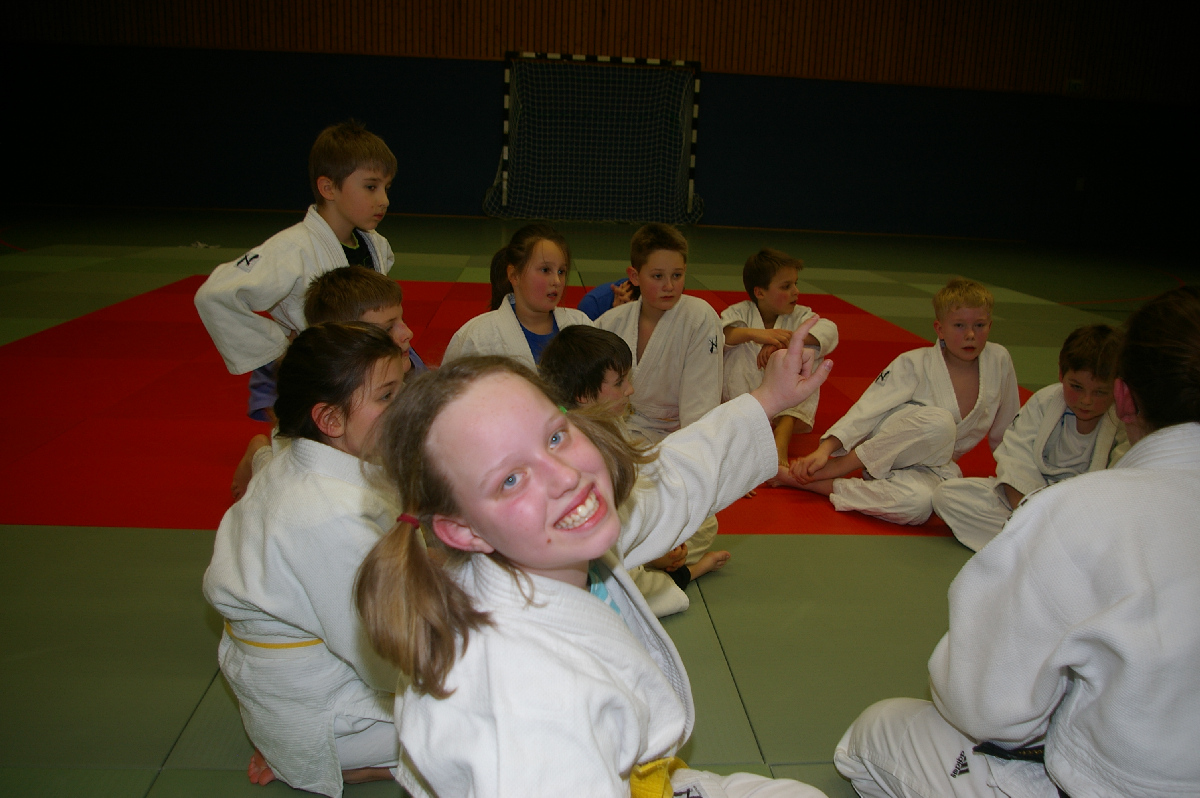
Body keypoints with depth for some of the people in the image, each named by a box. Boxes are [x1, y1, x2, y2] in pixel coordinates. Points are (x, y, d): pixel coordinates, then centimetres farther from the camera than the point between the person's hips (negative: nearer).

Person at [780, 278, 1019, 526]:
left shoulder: (999, 361, -3)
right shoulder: (914, 364, -12)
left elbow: (1004, 431, 10)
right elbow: (868, 408, -18)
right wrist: (825, 449, -28)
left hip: (929, 465, 3)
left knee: (918, 504, -37)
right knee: (939, 423, -39)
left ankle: (817, 484, -25)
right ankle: (837, 466, -24)